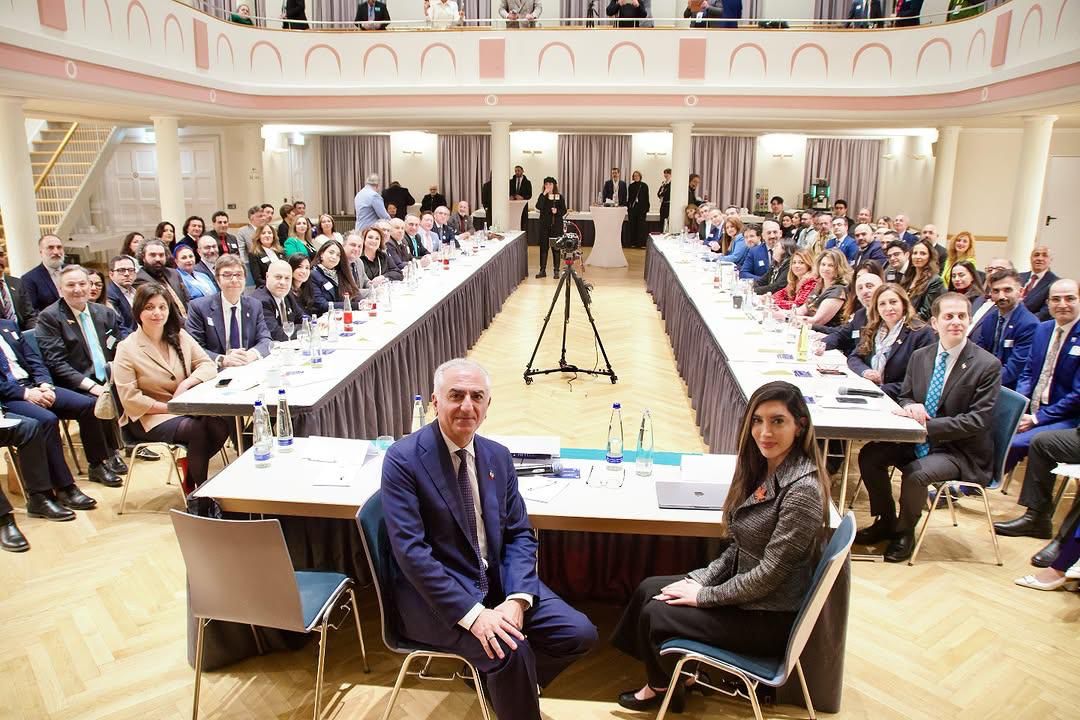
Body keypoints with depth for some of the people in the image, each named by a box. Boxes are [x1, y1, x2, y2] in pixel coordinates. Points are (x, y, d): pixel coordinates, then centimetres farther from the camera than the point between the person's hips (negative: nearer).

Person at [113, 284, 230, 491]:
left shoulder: (180, 336, 8)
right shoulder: (127, 349, -5)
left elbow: (208, 365, 3)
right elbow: (130, 399, -10)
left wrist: (186, 383, -16)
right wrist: (169, 408, -17)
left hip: (186, 407, 4)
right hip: (149, 418, -4)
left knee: (221, 425, -26)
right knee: (196, 429, -31)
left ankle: (191, 470, 1)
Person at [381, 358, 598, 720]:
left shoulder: (498, 456, 4)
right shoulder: (403, 458, -15)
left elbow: (519, 533, 4)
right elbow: (411, 551, -21)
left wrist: (517, 599, -14)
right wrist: (472, 613, -27)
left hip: (497, 581, 6)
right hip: (434, 592, -6)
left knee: (579, 633, -6)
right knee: (509, 649, -28)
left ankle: (508, 683, 18)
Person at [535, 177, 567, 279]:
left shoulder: (559, 196, 2)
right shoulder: (542, 196, 4)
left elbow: (564, 210, 4)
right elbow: (538, 208, -13)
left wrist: (557, 211, -16)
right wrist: (544, 194, -16)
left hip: (556, 225, -1)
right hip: (544, 225, 1)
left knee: (556, 247, 1)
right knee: (543, 247, 3)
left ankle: (556, 271, 8)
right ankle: (542, 270, 10)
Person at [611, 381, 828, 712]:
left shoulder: (802, 489, -27)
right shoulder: (764, 470, 1)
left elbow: (770, 573, -24)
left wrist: (704, 595, -14)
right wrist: (700, 578, -2)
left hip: (772, 618, -8)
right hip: (747, 592, 8)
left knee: (655, 614, -4)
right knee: (649, 589, 6)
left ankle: (663, 686, 26)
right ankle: (665, 676, 24)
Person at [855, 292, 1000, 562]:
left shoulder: (987, 365, -13)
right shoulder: (920, 356, 4)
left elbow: (978, 420, -17)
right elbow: (905, 396, 13)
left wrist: (928, 426, -25)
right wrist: (911, 407, -14)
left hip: (960, 450, -6)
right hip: (921, 439, 6)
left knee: (916, 473, -31)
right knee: (869, 455, -11)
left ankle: (904, 532, -1)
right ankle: (886, 521, 10)